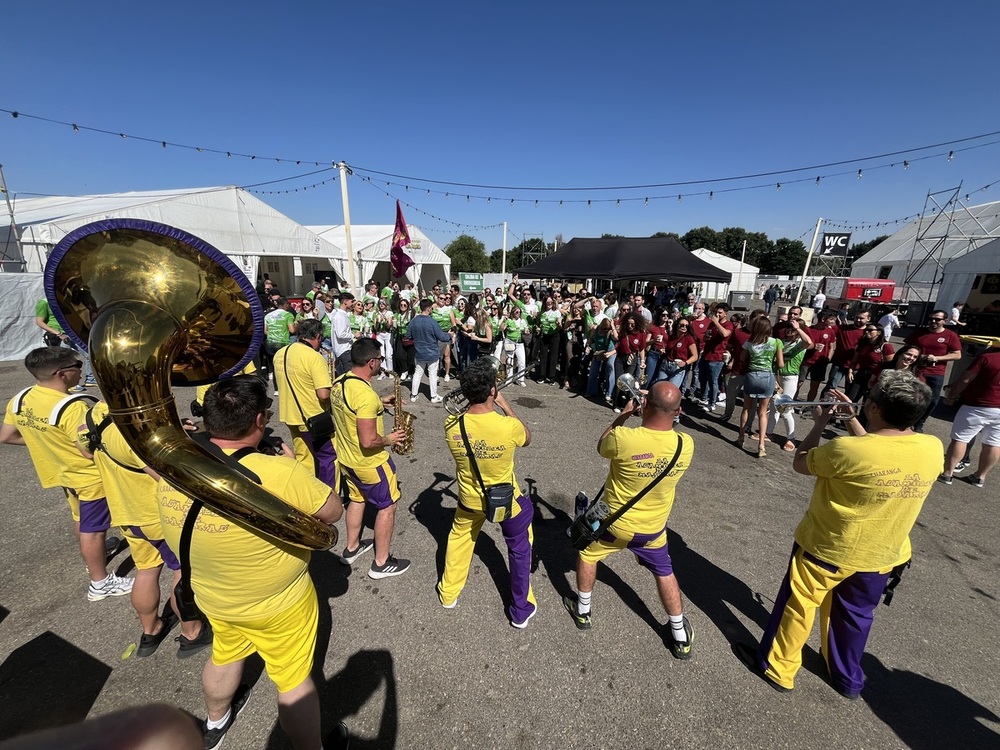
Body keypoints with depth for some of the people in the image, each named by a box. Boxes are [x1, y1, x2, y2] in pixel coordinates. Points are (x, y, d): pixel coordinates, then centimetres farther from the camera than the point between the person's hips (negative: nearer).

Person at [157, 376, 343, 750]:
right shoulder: (278, 473, -36)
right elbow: (333, 511, -21)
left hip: (212, 598, 6)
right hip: (278, 604, -6)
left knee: (223, 657, 35)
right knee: (294, 681, 18)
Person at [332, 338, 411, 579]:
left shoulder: (339, 382, -4)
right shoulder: (366, 395, -32)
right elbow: (368, 441, -32)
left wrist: (380, 402, 8)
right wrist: (389, 439, -13)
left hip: (346, 457, 9)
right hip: (368, 462, -9)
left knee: (357, 499, 27)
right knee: (387, 506, 9)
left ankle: (352, 548, 45)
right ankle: (381, 563, 22)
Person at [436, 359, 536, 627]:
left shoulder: (452, 425, -23)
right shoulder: (509, 426, -32)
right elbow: (527, 439, -7)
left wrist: (475, 402, -2)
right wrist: (505, 404, -6)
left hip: (470, 497, 3)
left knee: (459, 537, 31)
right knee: (519, 549, 24)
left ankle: (448, 593, 49)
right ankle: (522, 610, 39)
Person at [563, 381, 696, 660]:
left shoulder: (623, 438, -32)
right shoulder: (686, 445, -19)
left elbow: (601, 446, -8)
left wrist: (623, 415, -2)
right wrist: (663, 416, 3)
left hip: (615, 523, -2)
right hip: (653, 527, 3)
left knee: (587, 554, 25)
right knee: (664, 573, 28)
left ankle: (583, 611, 42)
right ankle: (681, 638, 44)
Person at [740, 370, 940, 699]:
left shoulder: (846, 449, -31)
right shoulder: (933, 449, -13)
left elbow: (801, 463, -13)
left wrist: (821, 423, -2)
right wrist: (850, 418, 7)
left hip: (827, 549, -5)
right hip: (881, 556, 5)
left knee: (798, 606, 15)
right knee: (855, 616, 26)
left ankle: (776, 667, 34)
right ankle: (848, 679, 48)